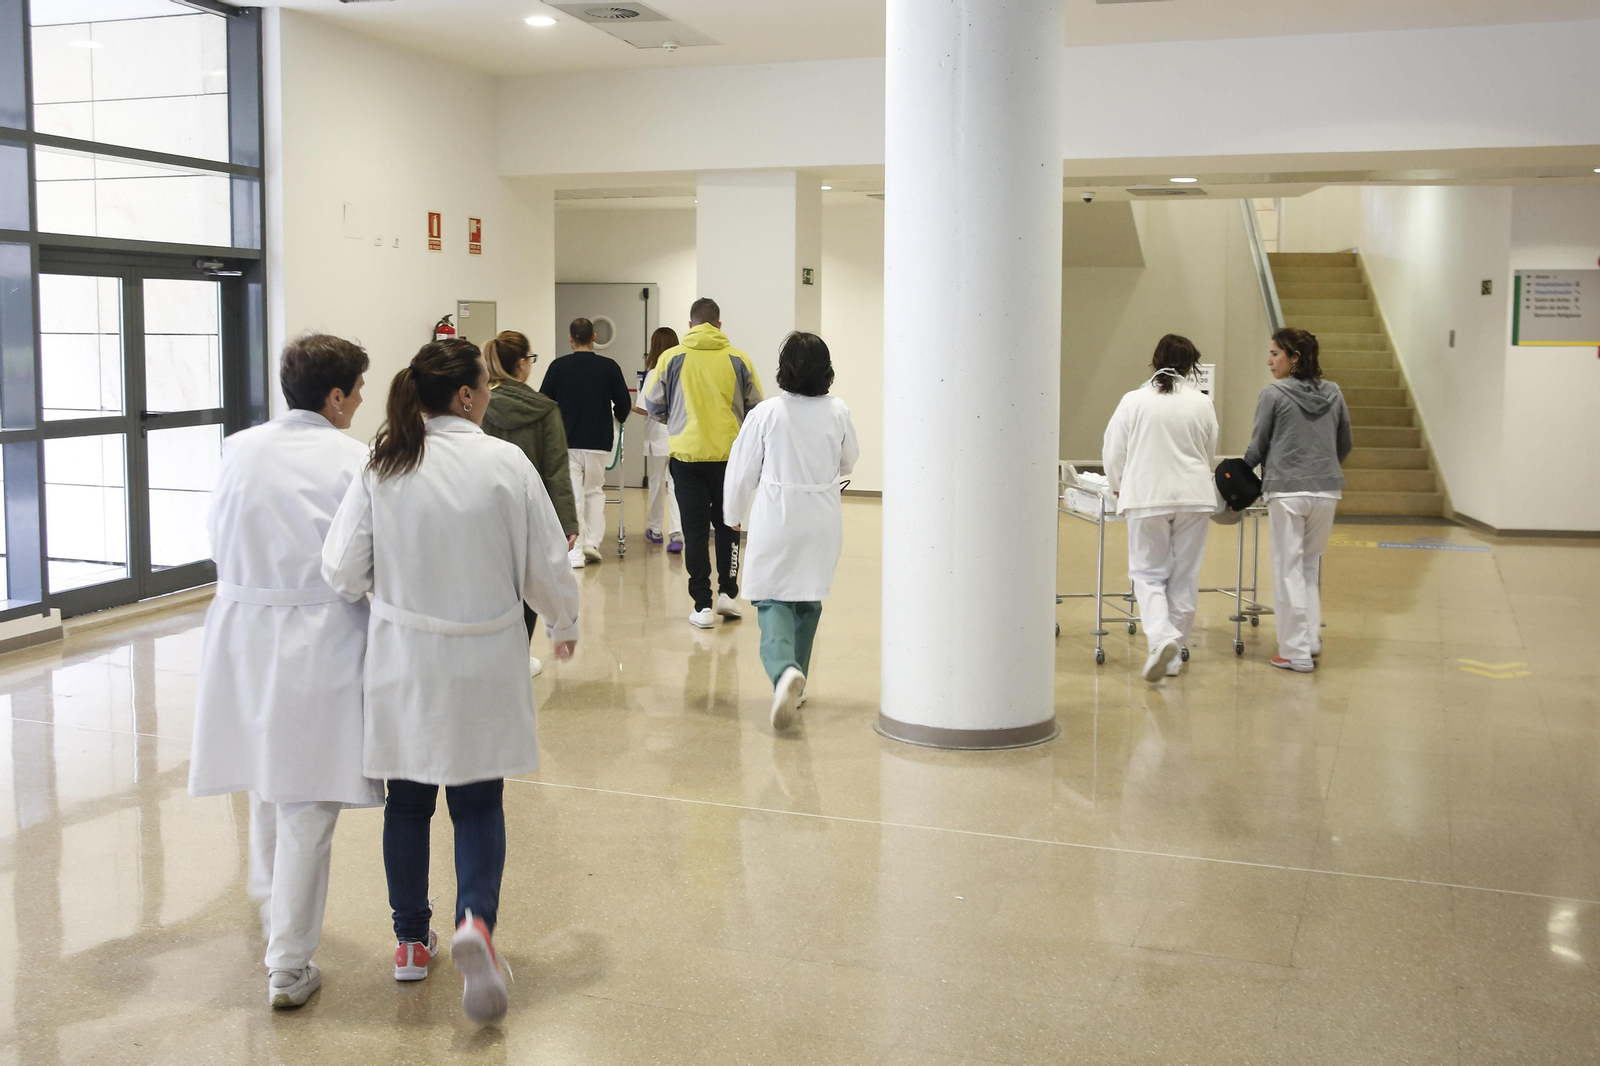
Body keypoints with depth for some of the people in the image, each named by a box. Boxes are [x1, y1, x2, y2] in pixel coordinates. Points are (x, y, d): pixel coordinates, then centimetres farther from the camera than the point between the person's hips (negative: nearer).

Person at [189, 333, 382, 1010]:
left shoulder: (241, 450, -1)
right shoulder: (356, 461, -13)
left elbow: (219, 538, 8)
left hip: (246, 630, 5)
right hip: (322, 637, -5)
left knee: (266, 776, 26)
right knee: (308, 804, 2)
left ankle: (272, 907, 49)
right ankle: (289, 965, 7)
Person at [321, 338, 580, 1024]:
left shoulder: (381, 466, -7)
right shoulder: (506, 464, -11)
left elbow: (343, 572, -6)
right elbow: (548, 568, -5)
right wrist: (564, 626, 14)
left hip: (403, 661, 2)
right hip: (483, 663, -2)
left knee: (408, 801, 17)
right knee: (478, 803, 11)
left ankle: (411, 941, 29)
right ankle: (476, 920, -12)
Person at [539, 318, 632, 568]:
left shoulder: (559, 366, -3)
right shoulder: (609, 366, -3)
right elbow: (624, 403, -1)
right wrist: (615, 419, 20)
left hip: (566, 441, -1)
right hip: (599, 440, 1)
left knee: (572, 495, 1)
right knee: (595, 490, 17)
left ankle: (575, 552, -6)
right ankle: (592, 543, 8)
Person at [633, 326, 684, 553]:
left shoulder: (654, 374, -12)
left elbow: (645, 408, -14)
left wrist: (630, 405, 3)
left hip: (658, 437, -3)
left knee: (656, 485, 13)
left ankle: (656, 530, 27)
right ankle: (676, 533, -11)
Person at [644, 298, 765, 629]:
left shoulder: (670, 358, -2)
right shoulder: (739, 359, 0)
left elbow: (653, 406, 3)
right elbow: (756, 408, 6)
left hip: (687, 454, -1)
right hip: (730, 454, 1)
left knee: (695, 529, 5)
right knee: (727, 524, 18)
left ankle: (702, 605, 5)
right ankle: (727, 592, 12)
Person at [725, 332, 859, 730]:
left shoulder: (767, 413, -10)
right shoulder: (838, 412, -3)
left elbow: (742, 471, -3)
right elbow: (849, 462, 13)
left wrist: (733, 514, 13)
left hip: (776, 518, -3)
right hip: (823, 520, 3)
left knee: (773, 601, 0)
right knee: (808, 601, 17)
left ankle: (784, 670, -26)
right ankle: (796, 682, 26)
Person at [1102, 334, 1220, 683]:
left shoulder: (1134, 400, -5)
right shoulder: (1202, 403, -1)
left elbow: (1113, 452, 1)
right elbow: (1209, 455, 11)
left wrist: (1118, 487, 19)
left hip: (1147, 497, -2)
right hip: (1194, 497, 2)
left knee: (1149, 573, 6)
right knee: (1184, 576, 10)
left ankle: (1161, 637, -18)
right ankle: (1174, 654, 15)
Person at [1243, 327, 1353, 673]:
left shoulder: (1274, 395, -6)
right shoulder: (1333, 393, 7)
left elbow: (1258, 447, -1)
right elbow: (1345, 444, 16)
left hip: (1287, 490, -4)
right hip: (1327, 490, 5)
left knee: (1289, 568, 2)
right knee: (1311, 564, 18)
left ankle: (1296, 652, 4)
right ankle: (1311, 638, 21)